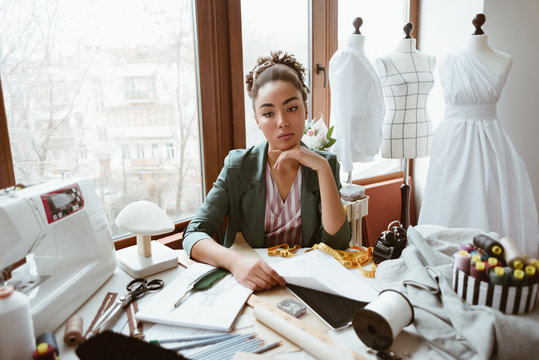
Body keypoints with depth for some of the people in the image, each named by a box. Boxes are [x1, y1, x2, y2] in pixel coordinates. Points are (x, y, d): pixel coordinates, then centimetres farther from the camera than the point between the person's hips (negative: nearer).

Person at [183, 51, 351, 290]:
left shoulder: (325, 164, -1)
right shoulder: (239, 167, -6)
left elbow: (338, 243, -10)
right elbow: (194, 234, -12)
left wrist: (322, 169, -18)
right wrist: (235, 262, -31)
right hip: (249, 284, 1)